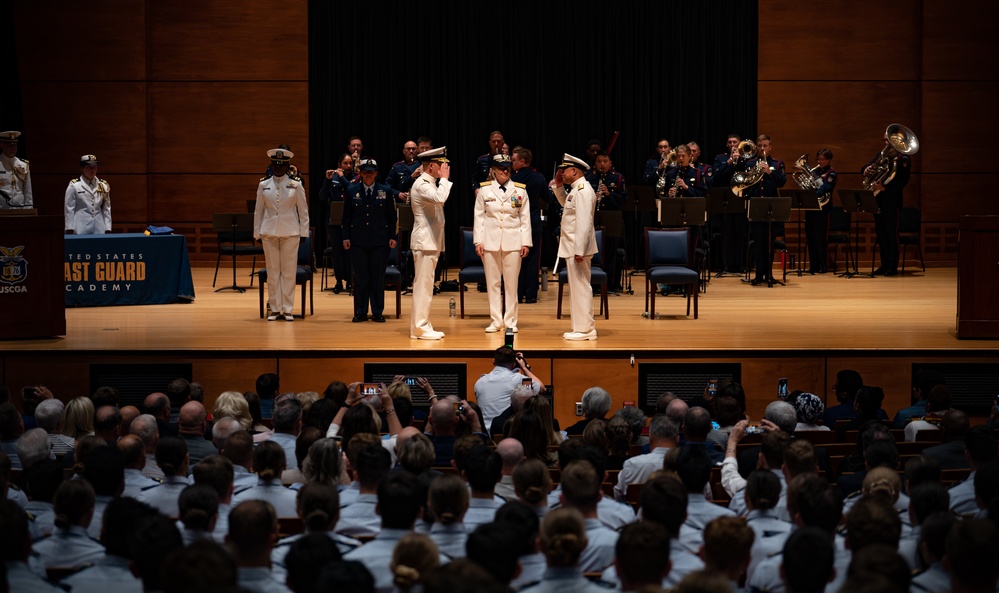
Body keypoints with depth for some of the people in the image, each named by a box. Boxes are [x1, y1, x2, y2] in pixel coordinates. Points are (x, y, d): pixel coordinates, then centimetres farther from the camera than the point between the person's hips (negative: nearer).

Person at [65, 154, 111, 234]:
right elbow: (69, 210, 0)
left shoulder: (103, 186, 10)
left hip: (99, 229, 4)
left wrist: (107, 229, 7)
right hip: (81, 230, -4)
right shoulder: (74, 186, 0)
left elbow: (107, 209, 13)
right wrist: (70, 230, -5)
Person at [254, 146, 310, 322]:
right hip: (269, 233, 1)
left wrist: (304, 232, 0)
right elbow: (258, 211, 11)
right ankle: (274, 309, 8)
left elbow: (303, 211, 5)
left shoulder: (296, 185, 3)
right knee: (272, 272, 3)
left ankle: (287, 309, 5)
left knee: (289, 272, 0)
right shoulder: (263, 185, 8)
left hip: (290, 233, -1)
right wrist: (257, 233, 7)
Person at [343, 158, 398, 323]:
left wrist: (392, 237, 0)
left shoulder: (386, 191, 6)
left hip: (380, 241, 0)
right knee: (360, 278, 2)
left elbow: (391, 216, 7)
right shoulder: (352, 191, 7)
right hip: (358, 241, 0)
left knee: (378, 278, 2)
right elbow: (347, 217, 7)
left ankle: (377, 312, 8)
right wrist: (346, 237, 0)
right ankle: (360, 312, 9)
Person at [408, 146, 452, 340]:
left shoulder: (430, 184, 18)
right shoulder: (422, 184, -14)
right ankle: (420, 327, -8)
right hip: (425, 241, -11)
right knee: (423, 284, -9)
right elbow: (440, 198, -32)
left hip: (431, 241, 11)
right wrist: (444, 179, -20)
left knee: (425, 285, 11)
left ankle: (421, 325, 14)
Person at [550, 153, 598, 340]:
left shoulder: (583, 191, -17)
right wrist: (558, 185, 21)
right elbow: (565, 203, 37)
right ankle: (580, 328, 18)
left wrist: (579, 251, -26)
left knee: (581, 288, -7)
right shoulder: (576, 190, 14)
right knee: (577, 288, 13)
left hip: (578, 247, -10)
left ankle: (585, 330, -4)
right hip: (572, 247, 10)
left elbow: (583, 223, -24)